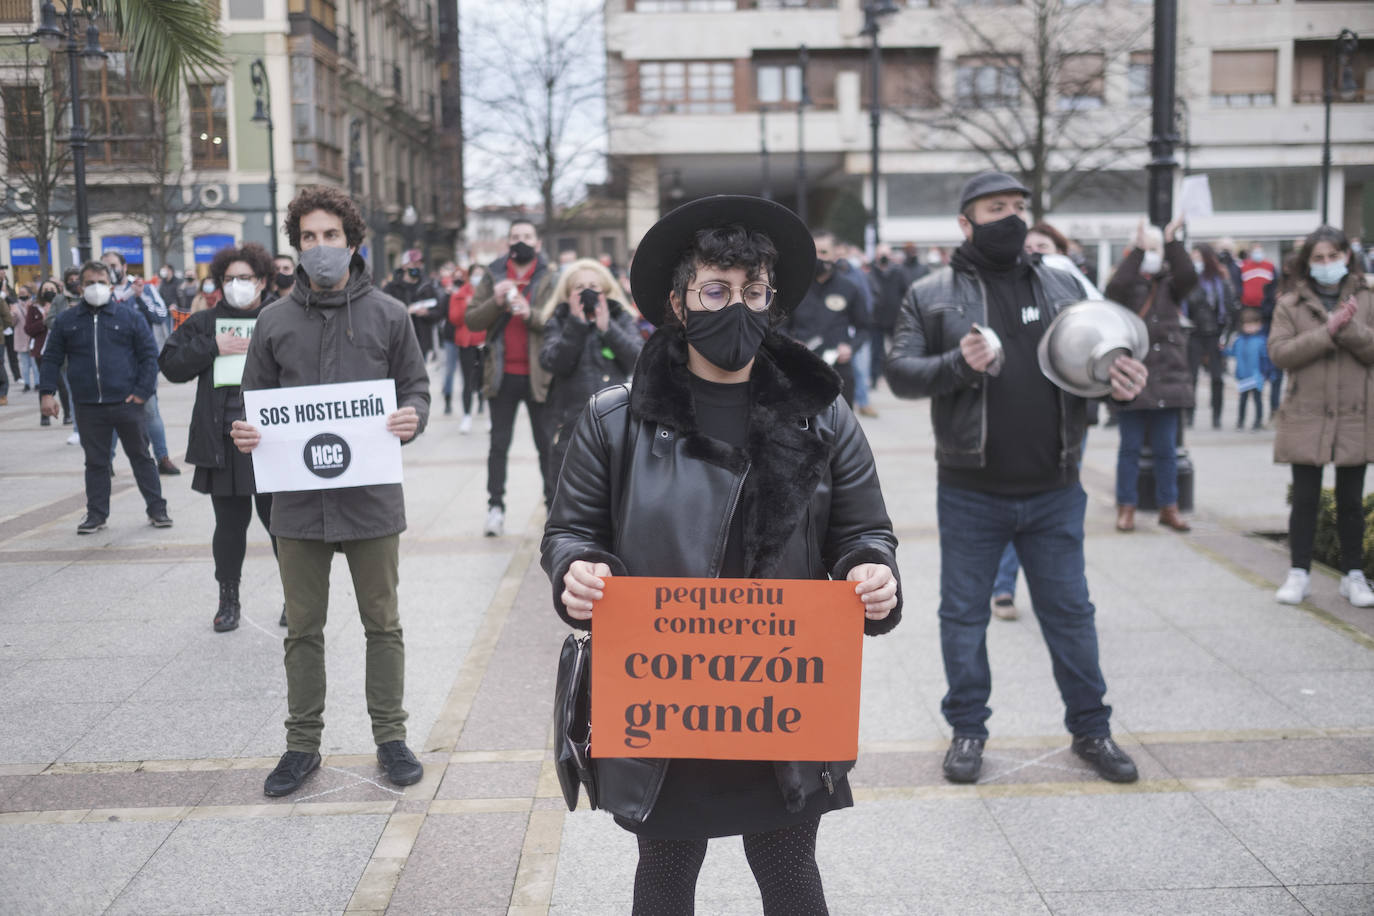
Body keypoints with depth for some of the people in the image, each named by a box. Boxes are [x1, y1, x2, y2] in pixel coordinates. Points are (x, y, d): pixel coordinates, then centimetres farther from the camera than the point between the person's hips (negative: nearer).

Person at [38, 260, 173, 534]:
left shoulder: (130, 317, 3)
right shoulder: (66, 321, 8)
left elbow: (149, 355, 1)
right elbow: (51, 359, 11)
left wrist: (142, 391, -7)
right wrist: (47, 393, -1)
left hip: (127, 402, -2)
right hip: (88, 406, 2)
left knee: (141, 457, 6)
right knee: (95, 462, 9)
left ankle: (157, 509, 14)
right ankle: (96, 514, 18)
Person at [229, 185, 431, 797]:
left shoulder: (387, 315, 2)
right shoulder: (275, 321, 5)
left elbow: (415, 387, 5)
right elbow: (257, 398, 10)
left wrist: (413, 419, -17)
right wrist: (245, 433, -11)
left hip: (372, 497, -1)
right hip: (298, 500, 1)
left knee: (382, 625, 10)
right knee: (303, 629, 11)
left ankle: (390, 736, 23)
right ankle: (303, 743, 24)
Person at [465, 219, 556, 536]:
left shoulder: (549, 279, 1)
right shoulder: (492, 277, 6)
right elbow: (470, 320, 0)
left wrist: (531, 314, -25)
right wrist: (495, 302, -16)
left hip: (538, 375, -2)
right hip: (502, 375, 2)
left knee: (547, 444, 4)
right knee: (499, 444, 7)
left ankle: (554, 504, 12)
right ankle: (495, 507, 11)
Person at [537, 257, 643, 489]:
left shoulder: (622, 320, 8)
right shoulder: (558, 323, 7)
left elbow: (638, 358, -7)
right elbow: (552, 363, -10)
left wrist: (607, 328, -15)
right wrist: (576, 325, -16)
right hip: (571, 424, 0)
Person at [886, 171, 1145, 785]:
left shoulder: (1063, 287, 8)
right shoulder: (931, 296, 0)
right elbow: (900, 372, -6)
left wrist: (1124, 379, -8)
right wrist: (957, 363, -23)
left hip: (1054, 492, 2)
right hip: (970, 495, -2)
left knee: (1070, 612, 11)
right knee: (963, 614, 9)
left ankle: (1091, 728, 26)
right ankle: (967, 730, 24)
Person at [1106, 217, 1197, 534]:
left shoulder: (1170, 285, 9)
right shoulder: (1128, 284, 2)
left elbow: (1189, 276, -12)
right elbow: (1115, 288, -22)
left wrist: (1172, 242, -20)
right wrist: (1139, 248, -24)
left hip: (1167, 378, 2)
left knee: (1166, 449, 9)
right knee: (1130, 448, 5)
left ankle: (1168, 507, 19)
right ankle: (1126, 507, 13)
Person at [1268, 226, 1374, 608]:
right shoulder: (1291, 304, 3)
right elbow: (1279, 353, -10)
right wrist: (1327, 331, -18)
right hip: (1306, 418, -1)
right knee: (1305, 499, 4)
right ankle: (1299, 573, 14)